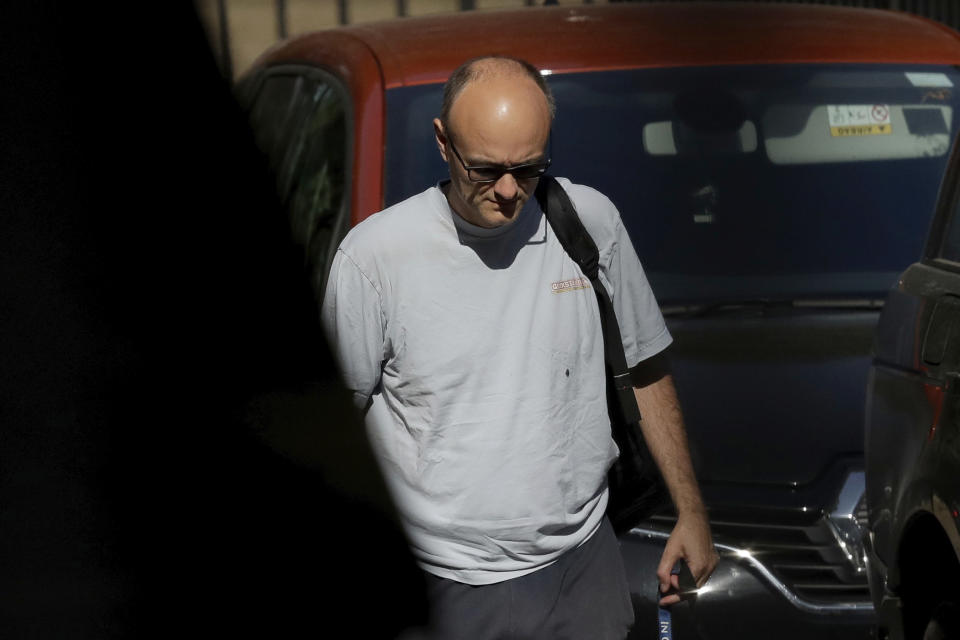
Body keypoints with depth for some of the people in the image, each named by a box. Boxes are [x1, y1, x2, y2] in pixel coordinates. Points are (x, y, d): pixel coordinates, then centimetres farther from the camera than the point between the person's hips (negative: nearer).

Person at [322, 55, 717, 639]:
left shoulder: (592, 222, -2)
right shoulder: (374, 254, -12)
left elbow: (645, 373, 9)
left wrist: (691, 511, 10)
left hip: (583, 567, 2)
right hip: (445, 587, -2)